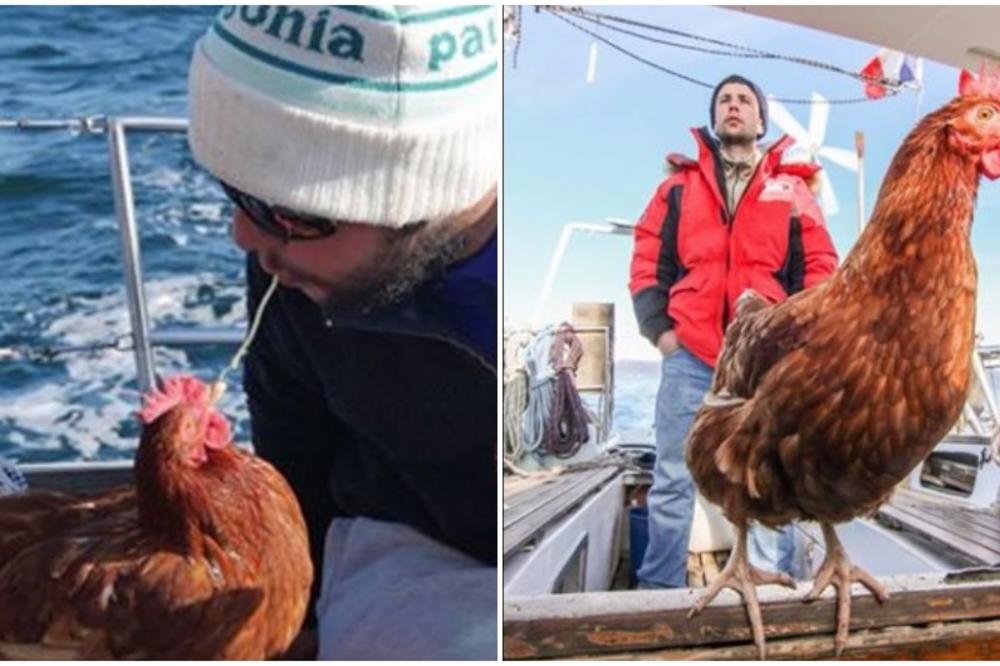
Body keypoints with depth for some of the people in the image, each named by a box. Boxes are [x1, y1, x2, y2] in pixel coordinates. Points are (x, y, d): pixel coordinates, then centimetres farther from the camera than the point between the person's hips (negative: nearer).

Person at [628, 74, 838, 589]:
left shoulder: (791, 187, 12)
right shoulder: (680, 184, 13)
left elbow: (819, 268, 9)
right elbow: (649, 260, 9)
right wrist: (658, 327, -1)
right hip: (690, 354, 0)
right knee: (672, 480, 3)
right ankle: (660, 590, 13)